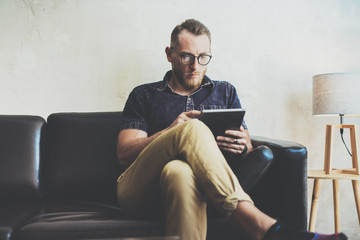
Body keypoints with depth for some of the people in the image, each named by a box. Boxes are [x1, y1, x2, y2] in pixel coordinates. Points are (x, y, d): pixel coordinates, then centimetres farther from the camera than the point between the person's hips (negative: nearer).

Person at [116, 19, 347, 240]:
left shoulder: (226, 92, 24)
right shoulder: (144, 95, 17)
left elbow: (248, 149, 19)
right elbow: (124, 154, 4)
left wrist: (244, 145, -7)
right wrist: (170, 131, -13)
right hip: (140, 189, 0)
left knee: (179, 171, -39)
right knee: (192, 129, -33)